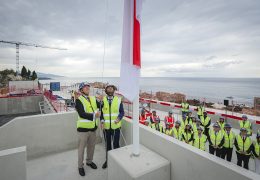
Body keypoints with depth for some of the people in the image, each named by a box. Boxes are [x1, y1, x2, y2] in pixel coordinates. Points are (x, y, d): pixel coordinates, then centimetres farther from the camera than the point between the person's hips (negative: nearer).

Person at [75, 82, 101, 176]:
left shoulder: (93, 98, 5)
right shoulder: (79, 100, -13)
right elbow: (82, 114, -24)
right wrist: (94, 115, -31)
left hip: (93, 127, 5)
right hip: (83, 128, -5)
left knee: (91, 146, 20)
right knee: (81, 148, 11)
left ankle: (89, 161, 43)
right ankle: (80, 166, 32)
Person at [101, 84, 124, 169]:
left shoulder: (118, 100, -4)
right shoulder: (102, 100, 1)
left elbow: (122, 112, -2)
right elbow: (101, 112, 3)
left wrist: (119, 118, -20)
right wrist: (102, 121, -10)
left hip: (116, 126, -1)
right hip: (106, 126, 2)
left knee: (116, 144, 8)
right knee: (107, 144, 18)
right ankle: (107, 160, 38)